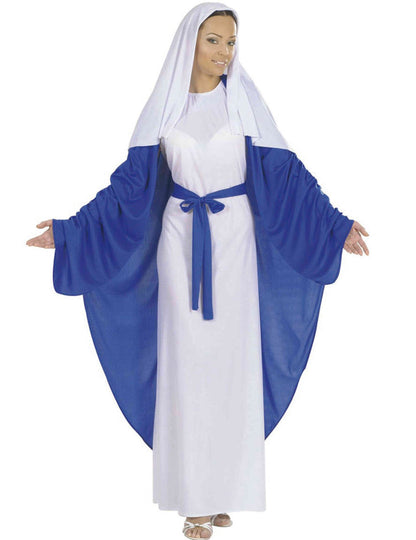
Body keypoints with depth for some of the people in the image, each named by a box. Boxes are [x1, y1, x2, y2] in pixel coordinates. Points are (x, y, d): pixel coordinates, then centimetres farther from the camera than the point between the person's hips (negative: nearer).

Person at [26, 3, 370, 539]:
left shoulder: (244, 101, 0)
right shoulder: (164, 107, 2)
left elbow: (284, 174, 0)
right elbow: (132, 183, 3)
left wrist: (335, 225, -6)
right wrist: (70, 231, -2)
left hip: (234, 238, 0)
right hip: (180, 238, 1)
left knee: (232, 357, 1)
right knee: (186, 360, 1)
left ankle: (227, 487, 14)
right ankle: (194, 496, 11)